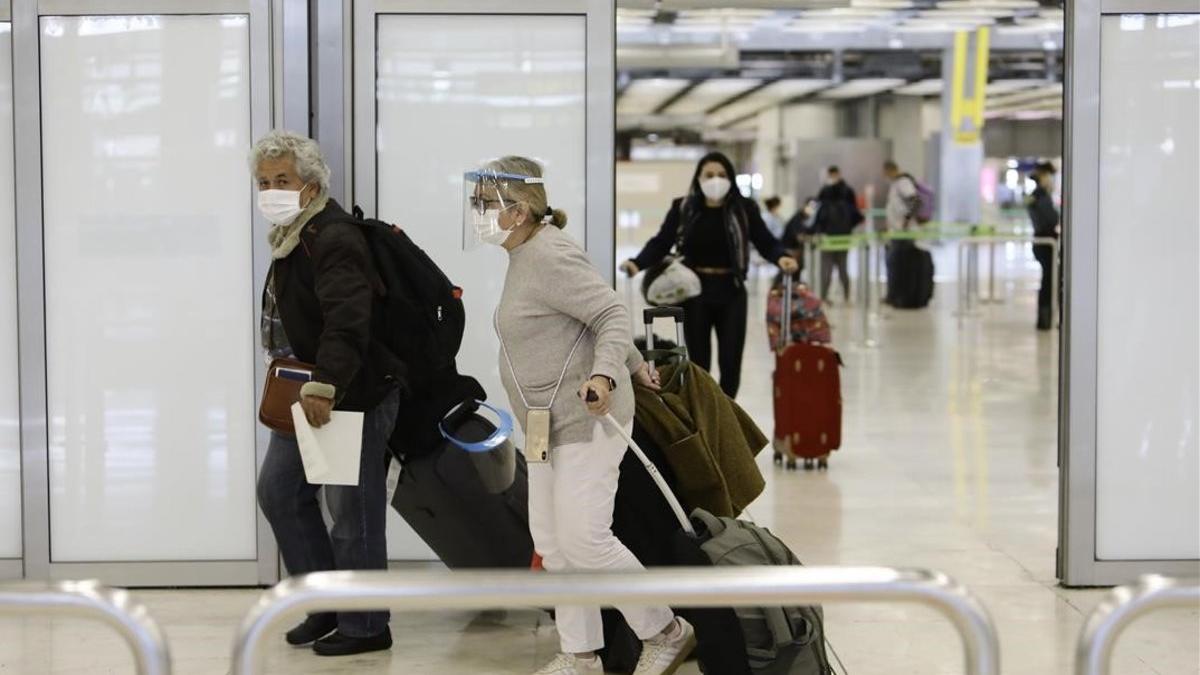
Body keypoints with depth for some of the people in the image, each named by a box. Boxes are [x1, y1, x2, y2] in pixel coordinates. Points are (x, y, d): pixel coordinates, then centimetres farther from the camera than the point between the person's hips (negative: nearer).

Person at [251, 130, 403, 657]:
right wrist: (300, 383, 20)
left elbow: (347, 323, -33)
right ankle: (325, 605, 23)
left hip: (355, 394, -11)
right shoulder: (291, 237, 13)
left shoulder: (334, 239, -20)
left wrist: (325, 386, -42)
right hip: (306, 390, 11)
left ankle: (364, 627, 10)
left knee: (352, 511, -3)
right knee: (279, 490, 12)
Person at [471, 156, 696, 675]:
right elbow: (604, 314, 23)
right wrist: (633, 363, 31)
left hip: (585, 420, -11)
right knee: (551, 541, 8)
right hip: (550, 425, 11)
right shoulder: (526, 256, 15)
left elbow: (613, 315, -21)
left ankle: (665, 633, 4)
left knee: (583, 539, -12)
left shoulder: (549, 257, -16)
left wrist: (605, 373, -37)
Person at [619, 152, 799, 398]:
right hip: (695, 291, 0)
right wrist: (638, 263, -22)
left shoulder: (744, 209, 0)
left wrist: (781, 257, -26)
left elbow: (765, 241, -4)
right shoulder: (683, 209, 0)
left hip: (731, 292, 0)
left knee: (731, 361, 1)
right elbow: (661, 243, -3)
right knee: (699, 361, 5)